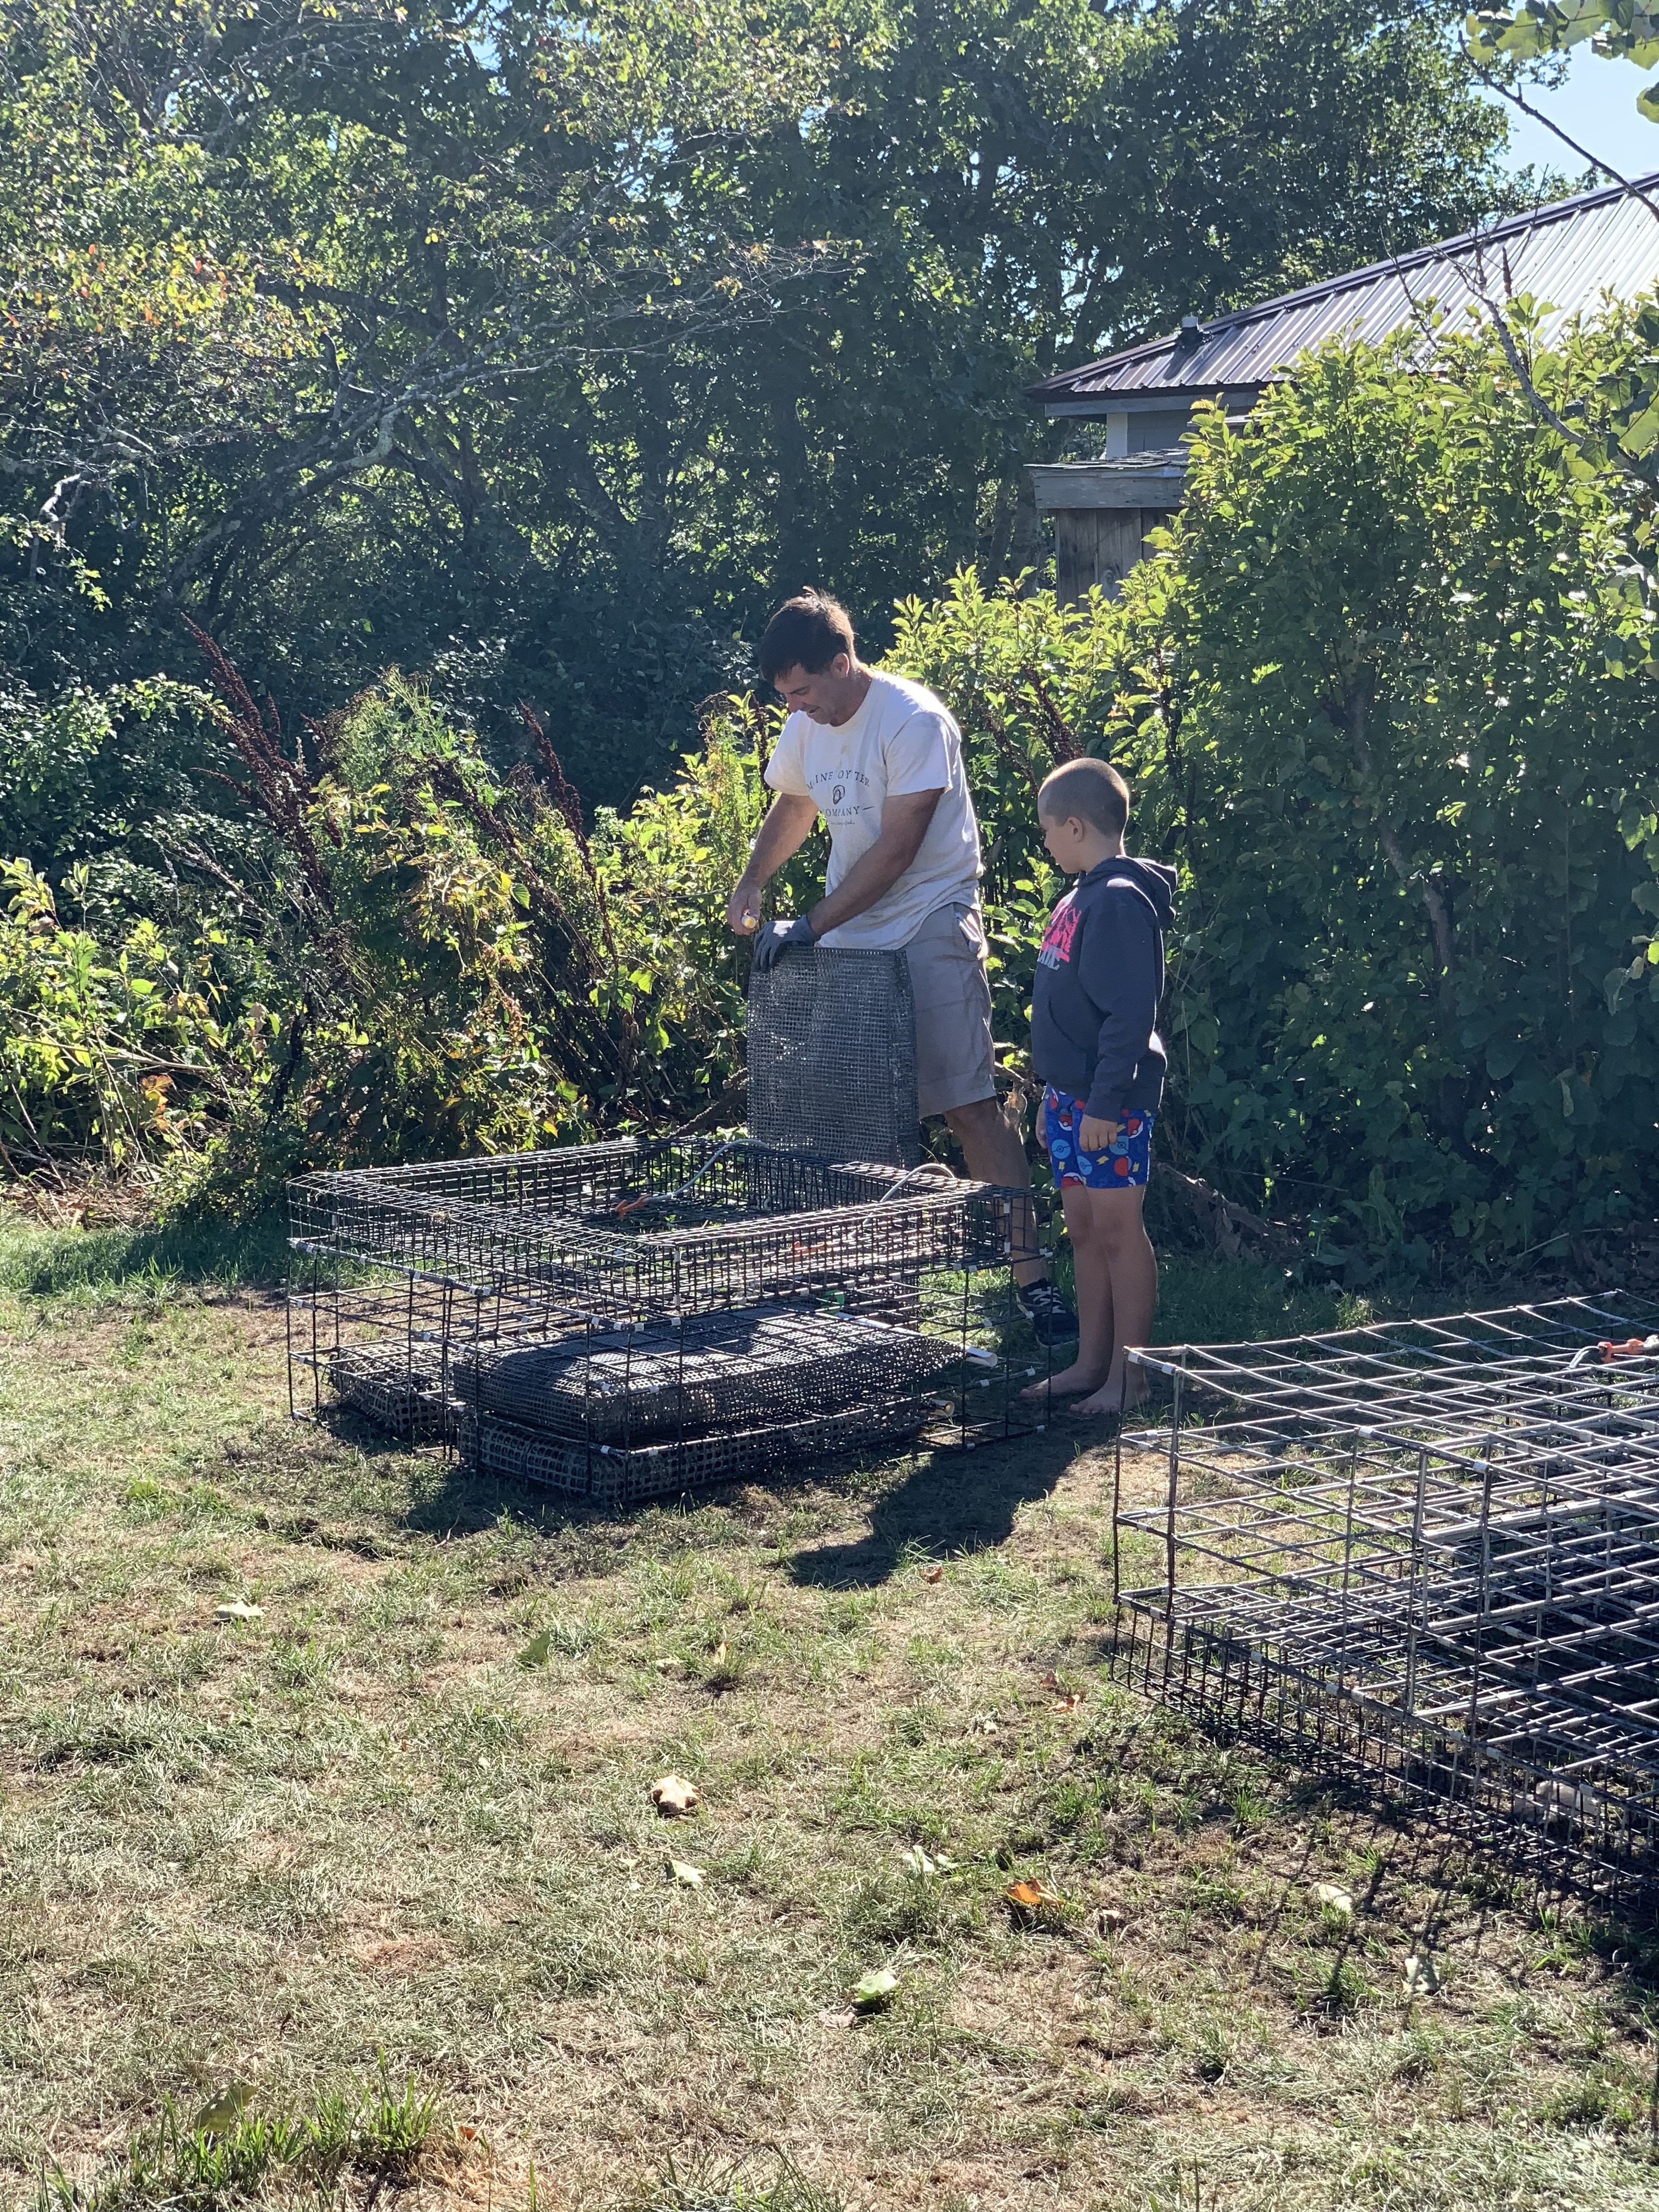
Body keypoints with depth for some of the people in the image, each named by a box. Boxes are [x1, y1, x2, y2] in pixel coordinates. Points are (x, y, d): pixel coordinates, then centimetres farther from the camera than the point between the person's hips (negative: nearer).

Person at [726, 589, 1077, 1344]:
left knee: (970, 1104, -11)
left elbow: (895, 850, -19)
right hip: (847, 935, 7)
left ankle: (1031, 1275, -9)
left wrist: (811, 926, -18)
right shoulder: (806, 729, 6)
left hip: (930, 925, -7)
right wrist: (752, 884, 10)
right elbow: (792, 807, 27)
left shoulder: (914, 722, -17)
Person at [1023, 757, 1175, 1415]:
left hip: (1109, 1102, -10)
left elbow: (1131, 1014, -22)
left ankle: (1127, 1377, 5)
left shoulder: (1120, 900, -16)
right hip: (1070, 1095, 10)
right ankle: (1090, 1363, 21)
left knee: (1117, 1230, -2)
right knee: (1084, 1229, 13)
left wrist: (1106, 1105, -23)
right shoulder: (1079, 899, 14)